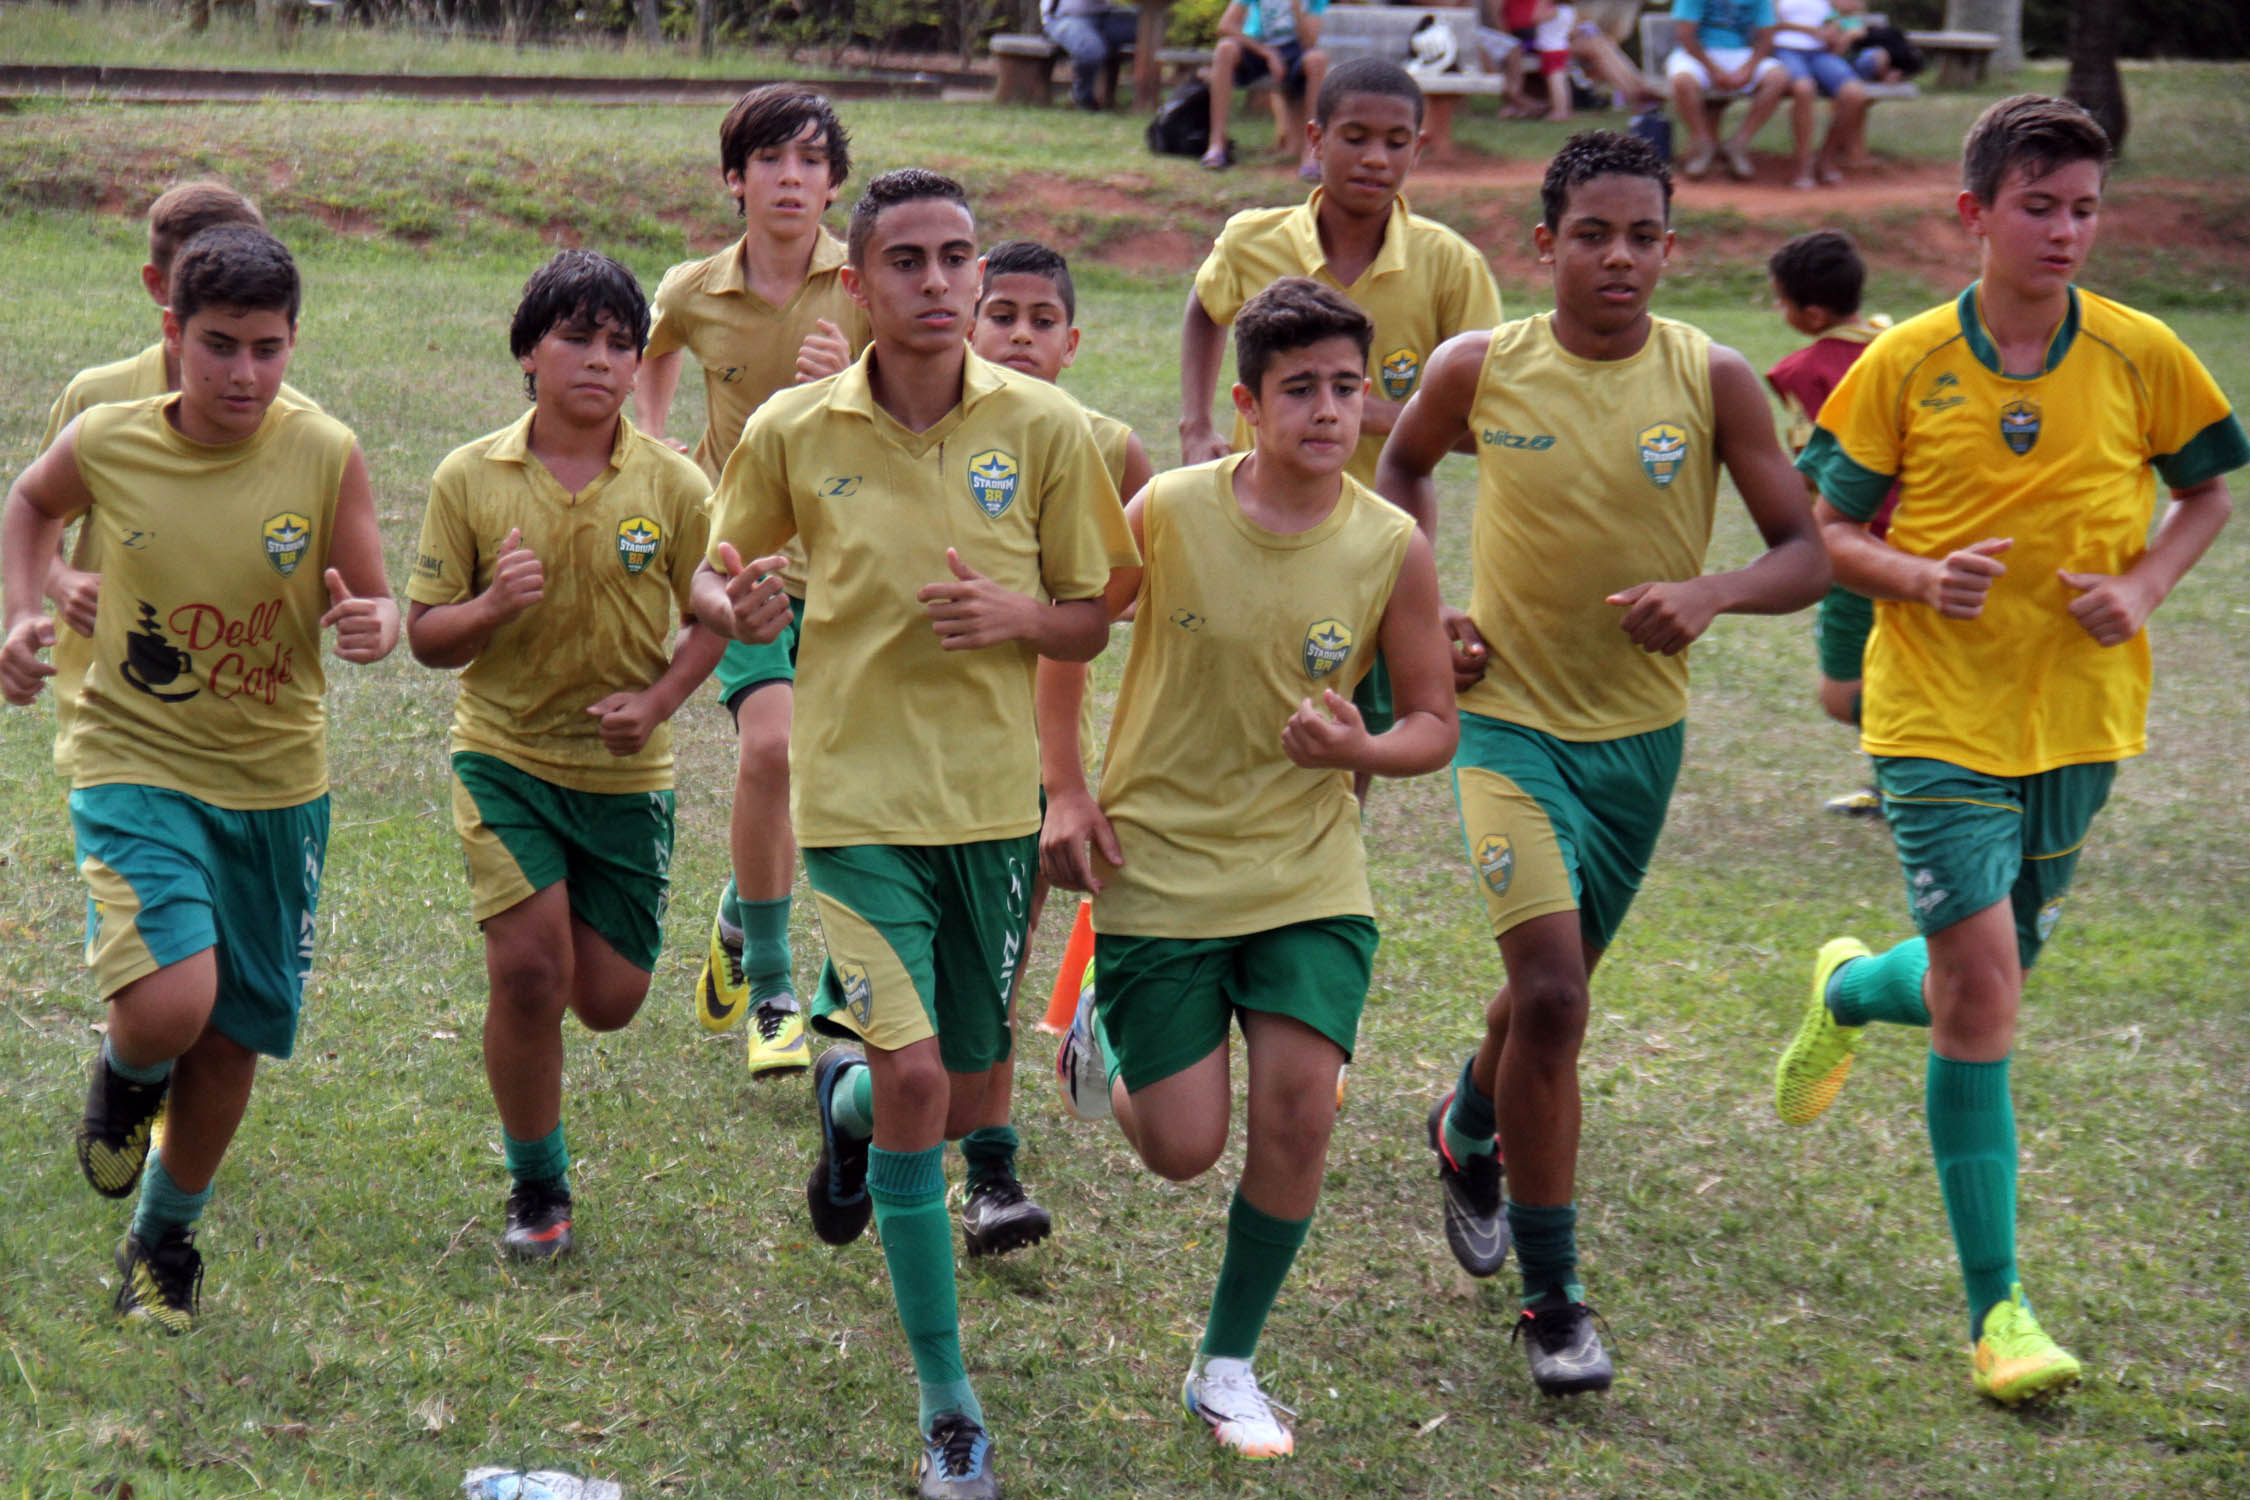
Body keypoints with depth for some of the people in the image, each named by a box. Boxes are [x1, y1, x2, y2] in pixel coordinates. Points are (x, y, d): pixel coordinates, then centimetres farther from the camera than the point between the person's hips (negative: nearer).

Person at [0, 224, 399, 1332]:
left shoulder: (325, 454, -12)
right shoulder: (105, 442, -10)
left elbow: (374, 605, -4)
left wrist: (372, 626, -26)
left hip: (276, 782, 2)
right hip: (136, 765, -2)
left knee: (234, 1036, 11)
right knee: (168, 1006, -23)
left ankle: (164, 1237, 37)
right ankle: (123, 1075, 15)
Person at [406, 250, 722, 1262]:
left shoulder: (672, 485, -4)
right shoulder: (469, 479, -5)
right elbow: (426, 636, 0)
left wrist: (657, 701, -10)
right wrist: (494, 605, -21)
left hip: (626, 771, 1)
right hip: (504, 757, -1)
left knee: (609, 1000, 5)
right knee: (527, 970, -15)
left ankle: (570, 915, 44)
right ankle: (536, 1188, 7)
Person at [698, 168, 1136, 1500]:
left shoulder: (1045, 428, -4)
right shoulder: (791, 433, -4)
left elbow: (1092, 621, 4)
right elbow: (720, 574, 10)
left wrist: (1014, 615, -18)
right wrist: (739, 606, -13)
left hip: (995, 800, 2)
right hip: (858, 796, -2)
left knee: (967, 1101, 13)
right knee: (915, 1080, -17)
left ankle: (847, 1097, 52)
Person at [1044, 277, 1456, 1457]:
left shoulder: (1392, 548, -8)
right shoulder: (1167, 513, -12)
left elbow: (1435, 723, 1)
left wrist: (1360, 749, -21)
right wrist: (1064, 792, -4)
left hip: (1309, 874, 1)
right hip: (1158, 870, -1)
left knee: (1298, 1111, -10)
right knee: (1183, 1150, -1)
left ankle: (1227, 1366, 11)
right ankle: (1106, 1036, 36)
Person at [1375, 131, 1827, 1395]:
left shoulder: (1713, 380, -9)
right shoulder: (1481, 370, -8)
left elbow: (1808, 555, -6)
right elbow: (1404, 463, 14)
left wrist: (1710, 594, -26)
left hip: (1642, 732, 2)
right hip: (1510, 715, -2)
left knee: (1555, 986, 18)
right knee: (1550, 991, -17)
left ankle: (1467, 1135, 53)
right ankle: (1554, 1298, -6)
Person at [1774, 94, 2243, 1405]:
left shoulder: (2141, 356, -3)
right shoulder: (1905, 365, -6)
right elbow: (1831, 529, 1)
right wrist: (1921, 580, -18)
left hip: (2082, 719, 3)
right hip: (1940, 718, -3)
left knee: (1981, 980, 15)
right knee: (1983, 989, -11)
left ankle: (1850, 994, 53)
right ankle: (1997, 1306, -3)